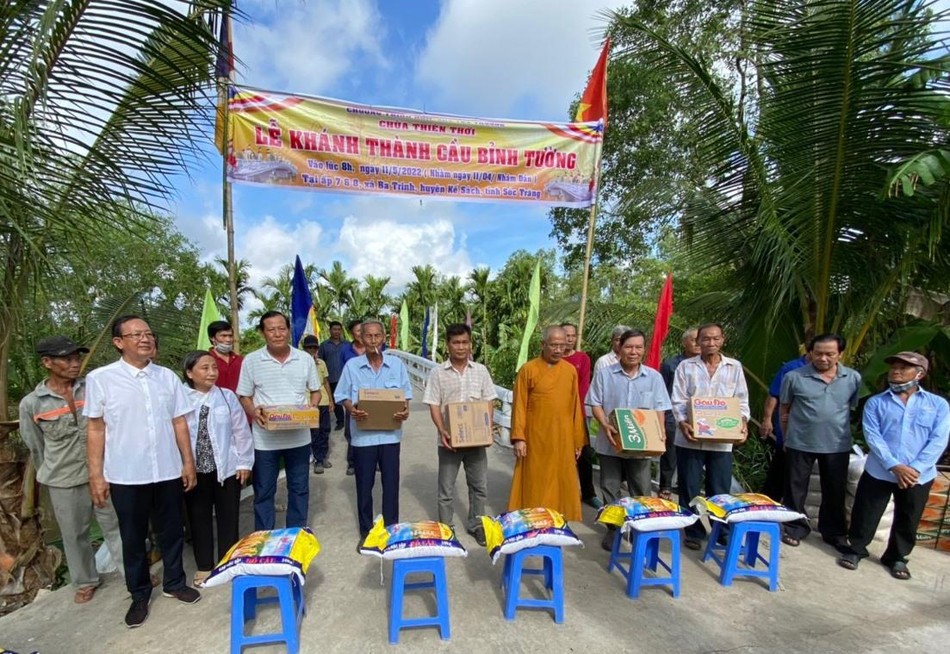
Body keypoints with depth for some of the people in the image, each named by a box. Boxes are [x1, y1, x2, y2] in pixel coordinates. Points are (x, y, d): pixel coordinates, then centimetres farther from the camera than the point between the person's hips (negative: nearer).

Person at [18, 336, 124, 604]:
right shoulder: (31, 404, -7)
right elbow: (36, 449, 5)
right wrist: (50, 478, 12)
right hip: (65, 482, 0)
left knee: (116, 527, 9)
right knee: (74, 535, 17)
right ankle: (85, 581, 37)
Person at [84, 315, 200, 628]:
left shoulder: (168, 376, 0)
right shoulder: (100, 378, -7)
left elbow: (179, 422, 3)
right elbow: (95, 429, -3)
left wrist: (188, 462, 3)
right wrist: (96, 475, -4)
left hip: (168, 471, 2)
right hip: (125, 475, -2)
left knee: (171, 532, 16)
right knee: (133, 538, 15)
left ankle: (174, 582, 37)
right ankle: (139, 594, 35)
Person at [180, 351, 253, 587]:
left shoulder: (227, 396, -5)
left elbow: (241, 431, 0)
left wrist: (244, 462, 0)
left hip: (226, 468, 0)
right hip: (194, 470, 0)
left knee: (228, 518, 11)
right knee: (198, 519, 14)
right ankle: (204, 565, 32)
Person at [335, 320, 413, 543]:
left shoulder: (397, 365, 1)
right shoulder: (352, 366, -2)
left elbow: (405, 395, 5)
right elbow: (343, 397, 2)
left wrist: (404, 411, -15)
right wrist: (352, 409, -18)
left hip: (390, 434, 1)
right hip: (363, 435, 0)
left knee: (391, 484, 9)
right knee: (364, 485, 12)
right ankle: (366, 532, 30)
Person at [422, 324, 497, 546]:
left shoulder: (481, 371, 1)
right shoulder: (438, 373, -4)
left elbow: (489, 402, 4)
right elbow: (434, 406, -5)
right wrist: (442, 431, -18)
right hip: (449, 439, -2)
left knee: (479, 485, 14)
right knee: (446, 488, 11)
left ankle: (476, 525, 34)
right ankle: (446, 527, 29)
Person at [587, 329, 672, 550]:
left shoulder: (654, 377, 3)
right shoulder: (604, 374, -2)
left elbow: (660, 409, 5)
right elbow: (596, 404, -2)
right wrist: (605, 425, -17)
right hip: (611, 442, -1)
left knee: (642, 490, 10)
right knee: (610, 488, 10)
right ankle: (612, 529, 26)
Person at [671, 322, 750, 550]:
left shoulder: (735, 367, 7)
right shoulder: (686, 366, 1)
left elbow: (742, 400, 7)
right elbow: (678, 400, -2)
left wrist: (743, 422, -11)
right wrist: (682, 424, -18)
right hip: (690, 437, -1)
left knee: (719, 489, 10)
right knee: (689, 488, 8)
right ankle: (693, 532, 22)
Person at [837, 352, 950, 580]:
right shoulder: (876, 402, 1)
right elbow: (872, 437, -7)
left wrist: (915, 469, -15)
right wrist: (894, 466, -18)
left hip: (919, 476, 1)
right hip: (879, 472, -1)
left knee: (908, 521, 14)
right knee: (865, 515, 6)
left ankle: (897, 558, 34)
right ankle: (855, 550, 25)